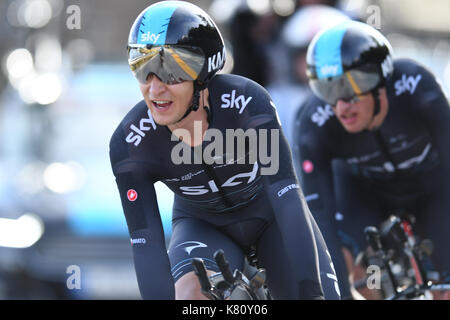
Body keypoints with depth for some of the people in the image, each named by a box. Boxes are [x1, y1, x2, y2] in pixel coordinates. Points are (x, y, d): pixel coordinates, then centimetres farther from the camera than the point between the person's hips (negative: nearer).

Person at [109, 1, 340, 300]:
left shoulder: (247, 101, -33)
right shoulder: (129, 144, -27)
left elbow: (288, 199, -38)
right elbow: (146, 245, -28)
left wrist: (311, 293, -45)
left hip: (268, 214, 0)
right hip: (203, 226, 0)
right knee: (191, 292, -32)